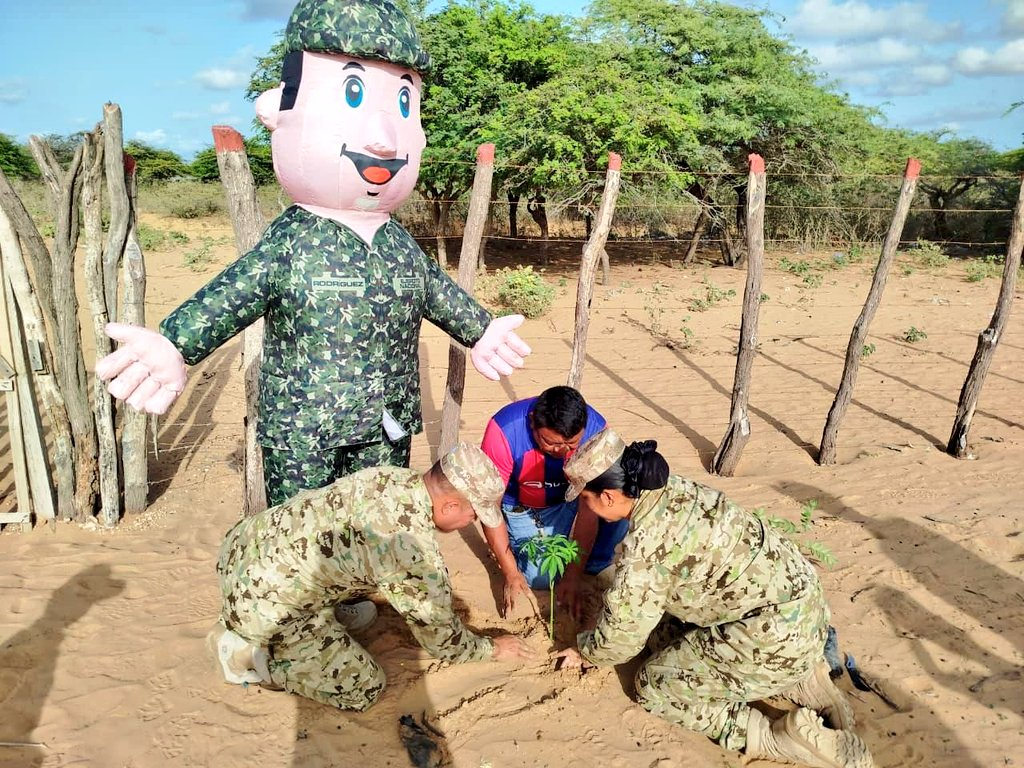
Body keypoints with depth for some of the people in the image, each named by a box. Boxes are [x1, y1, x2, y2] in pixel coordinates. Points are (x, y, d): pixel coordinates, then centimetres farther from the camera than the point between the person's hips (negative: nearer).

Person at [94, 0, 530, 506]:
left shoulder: (400, 245, 3)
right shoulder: (289, 243, -12)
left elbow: (440, 293, 19)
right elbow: (226, 300, -19)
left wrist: (482, 331, 30)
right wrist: (172, 346, -36)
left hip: (386, 432, 5)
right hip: (300, 436, -4)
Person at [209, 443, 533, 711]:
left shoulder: (395, 476, -2)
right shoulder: (415, 552, -24)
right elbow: (441, 637, -7)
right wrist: (492, 648, 12)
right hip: (259, 601, -8)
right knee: (364, 689, 1)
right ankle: (248, 655, 4)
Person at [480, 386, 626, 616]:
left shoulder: (595, 429, -29)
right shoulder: (504, 431, -34)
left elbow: (590, 507, -23)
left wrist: (573, 576, -22)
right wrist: (511, 574, -20)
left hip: (568, 500, 2)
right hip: (521, 508, -1)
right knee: (542, 578, -17)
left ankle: (597, 566, 0)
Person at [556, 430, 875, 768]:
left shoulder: (644, 547, -23)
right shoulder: (672, 488, 1)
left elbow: (621, 637, -9)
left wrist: (584, 651, 11)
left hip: (779, 637, -9)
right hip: (798, 596, 9)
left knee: (654, 686, 3)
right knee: (665, 632, 20)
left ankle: (783, 738, -4)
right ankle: (799, 678, 15)